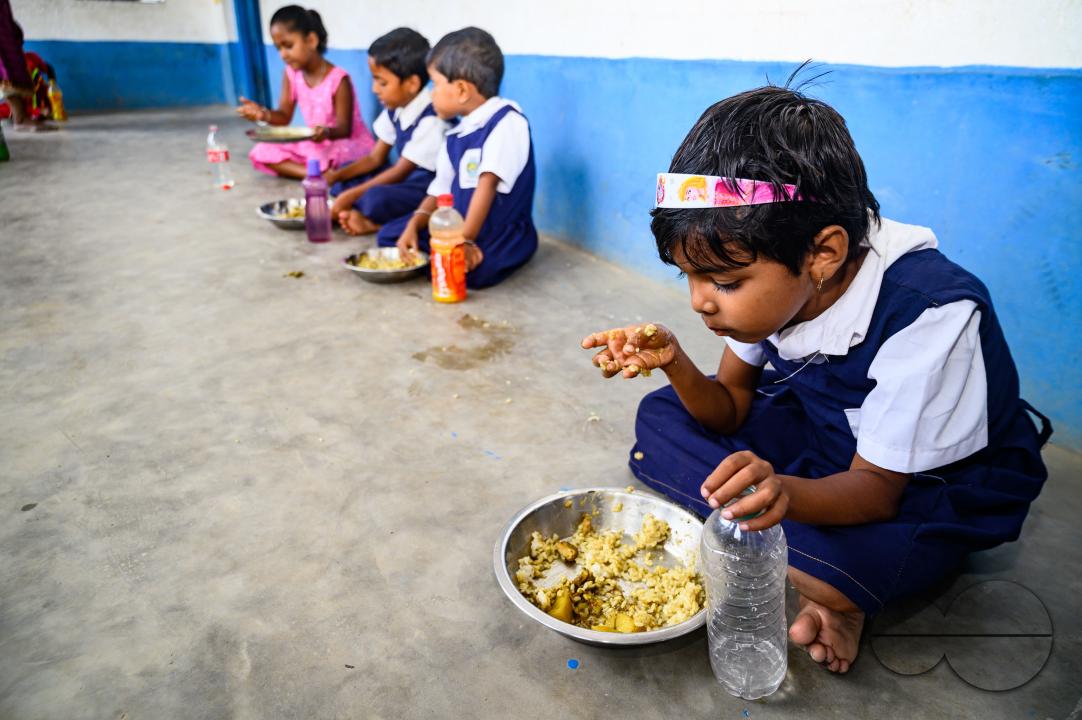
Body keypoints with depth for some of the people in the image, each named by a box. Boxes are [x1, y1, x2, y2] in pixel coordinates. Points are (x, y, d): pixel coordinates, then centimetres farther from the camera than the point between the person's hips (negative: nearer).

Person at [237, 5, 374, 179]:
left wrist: (327, 132, -42)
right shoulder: (291, 74, 1)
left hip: (346, 144, -8)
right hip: (314, 144, 8)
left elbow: (344, 129, -18)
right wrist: (264, 114, -22)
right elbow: (285, 116, 1)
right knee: (262, 152, -9)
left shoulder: (338, 79, -19)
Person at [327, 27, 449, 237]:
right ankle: (364, 216, -14)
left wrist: (351, 196, -19)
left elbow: (400, 171, -19)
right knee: (341, 182, 7)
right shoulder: (395, 109, 5)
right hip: (406, 178, 10)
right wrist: (337, 175, -4)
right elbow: (375, 158, 10)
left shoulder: (431, 120, -22)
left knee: (377, 198, -35)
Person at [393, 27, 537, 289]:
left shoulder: (507, 121, -14)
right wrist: (415, 224, -9)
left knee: (467, 271, -35)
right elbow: (441, 190, 9)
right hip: (455, 225, 8)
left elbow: (487, 184, -23)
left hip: (501, 232, -7)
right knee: (389, 234, 7)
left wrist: (465, 239, -28)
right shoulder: (454, 136, 11)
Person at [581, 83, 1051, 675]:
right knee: (660, 419, -11)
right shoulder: (765, 278, -14)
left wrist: (785, 492, -48)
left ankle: (832, 588, -4)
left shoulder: (927, 313, -31)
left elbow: (875, 488, -25)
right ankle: (824, 583, -14)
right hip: (820, 436, 7)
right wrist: (674, 364, -26)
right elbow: (730, 409, -4)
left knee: (862, 557, -39)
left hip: (934, 481, -6)